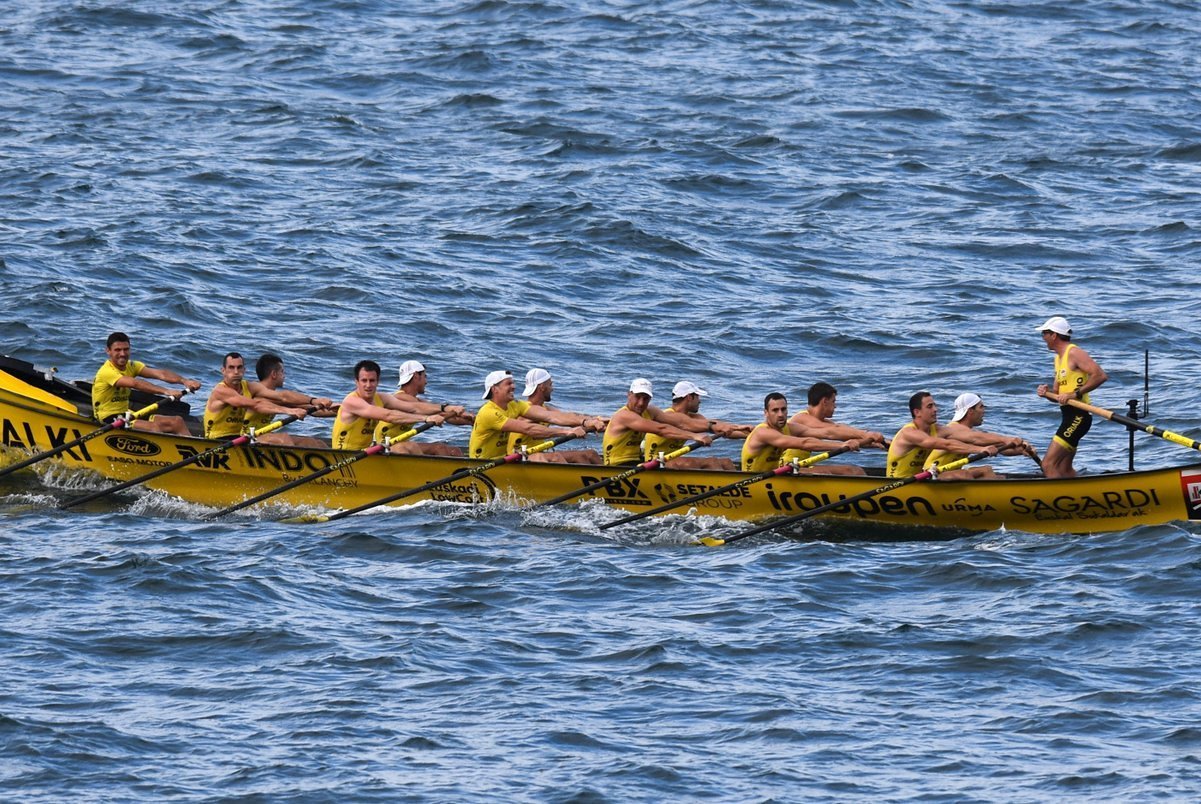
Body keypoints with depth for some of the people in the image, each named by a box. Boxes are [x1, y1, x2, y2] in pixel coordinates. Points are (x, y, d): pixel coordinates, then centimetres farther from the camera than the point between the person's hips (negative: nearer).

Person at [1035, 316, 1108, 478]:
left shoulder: (1074, 353, -11)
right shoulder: (1059, 358, 18)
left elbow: (1100, 375, -23)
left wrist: (1076, 393, -24)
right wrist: (1047, 392, -2)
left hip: (1077, 417, -11)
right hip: (1068, 415, 11)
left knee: (1048, 465, -17)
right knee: (1064, 470, 15)